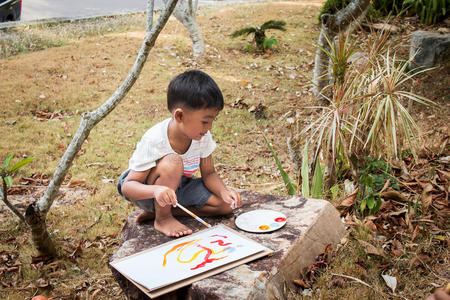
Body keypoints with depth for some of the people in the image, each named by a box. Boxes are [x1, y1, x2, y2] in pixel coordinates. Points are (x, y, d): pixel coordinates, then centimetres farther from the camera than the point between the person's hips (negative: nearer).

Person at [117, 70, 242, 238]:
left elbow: (209, 174, -3)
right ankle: (162, 218, -14)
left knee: (228, 204, -12)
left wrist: (224, 191, -25)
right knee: (173, 162, -37)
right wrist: (156, 190, -51)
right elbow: (127, 186, -30)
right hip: (146, 188, -6)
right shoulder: (153, 140, -31)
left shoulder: (203, 137, -13)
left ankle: (160, 211, -6)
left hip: (180, 185, 6)